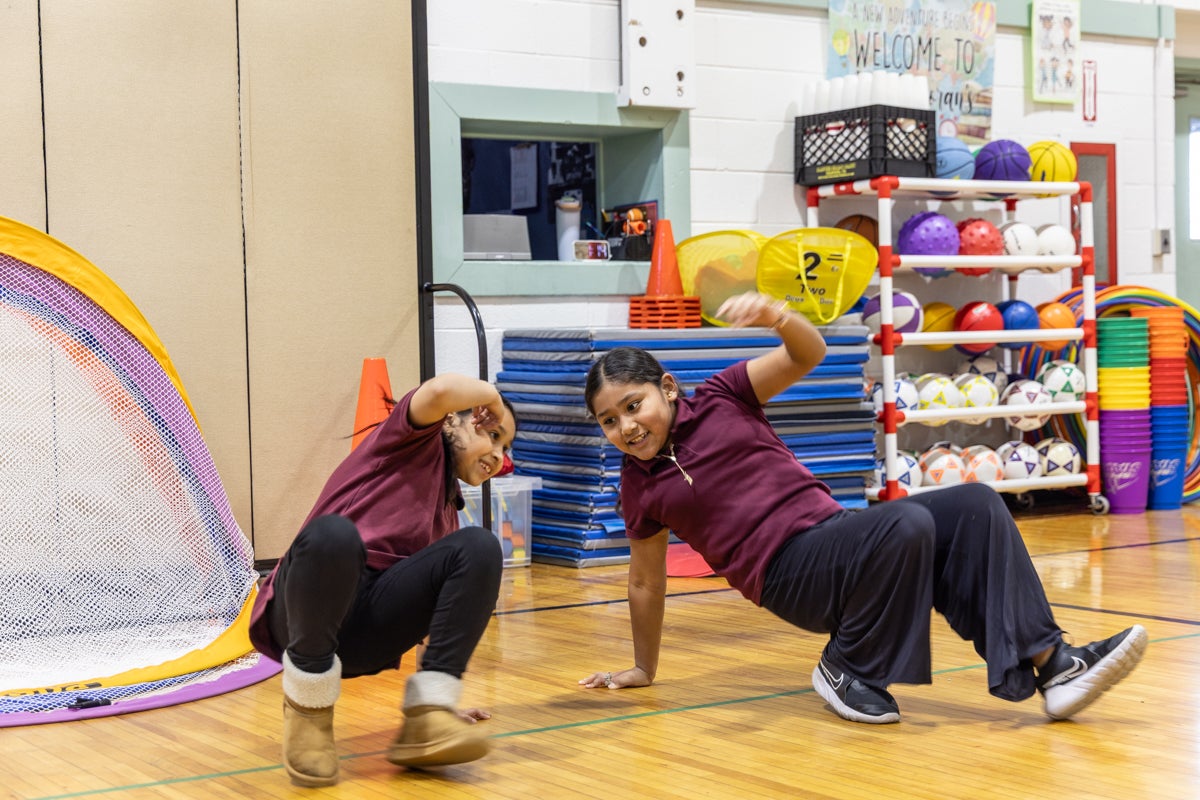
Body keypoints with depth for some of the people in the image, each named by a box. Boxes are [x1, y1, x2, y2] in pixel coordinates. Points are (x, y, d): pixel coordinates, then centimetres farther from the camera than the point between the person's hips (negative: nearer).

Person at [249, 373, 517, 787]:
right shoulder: (420, 441, 10)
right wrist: (493, 395, 6)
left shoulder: (447, 511, 28)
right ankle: (308, 707, -18)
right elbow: (441, 389, -14)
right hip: (305, 612, -6)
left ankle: (425, 719, -17)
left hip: (365, 639, 6)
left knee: (480, 547, -11)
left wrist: (436, 696, 21)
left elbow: (433, 596, 28)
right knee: (333, 532, -39)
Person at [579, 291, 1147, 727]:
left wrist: (778, 316, -24)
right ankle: (848, 670, -14)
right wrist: (643, 669, 23)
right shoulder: (639, 488, 6)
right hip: (788, 572, -4)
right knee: (906, 526, -31)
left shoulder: (718, 398, 8)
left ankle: (1050, 662, -19)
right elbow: (646, 581, 16)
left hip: (838, 535, 5)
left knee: (974, 505, -16)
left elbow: (808, 356, -2)